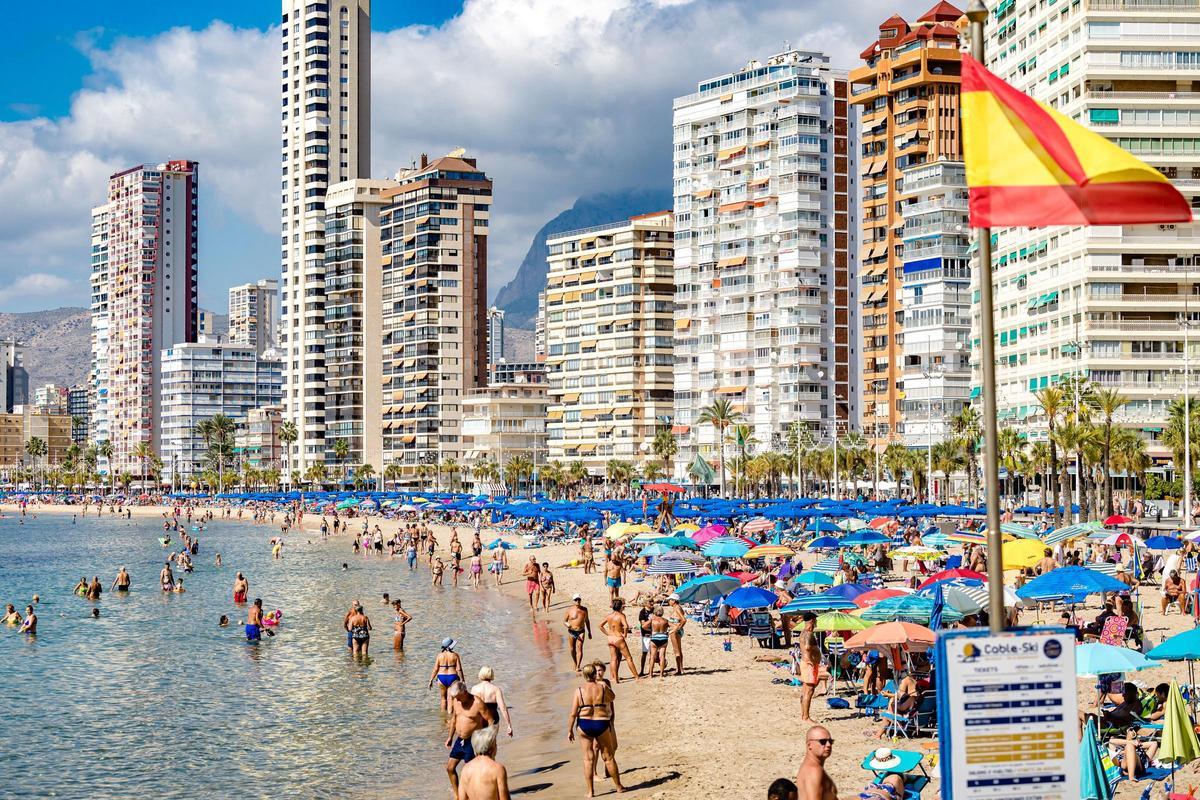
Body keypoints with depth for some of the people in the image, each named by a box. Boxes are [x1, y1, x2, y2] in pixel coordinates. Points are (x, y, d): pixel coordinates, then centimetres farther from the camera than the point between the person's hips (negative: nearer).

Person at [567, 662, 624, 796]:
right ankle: (619, 786, 25)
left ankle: (590, 791, 10)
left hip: (584, 725, 0)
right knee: (609, 757, 14)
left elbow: (573, 713, -7)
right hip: (602, 725, 0)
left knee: (588, 758, 9)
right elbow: (612, 697, 15)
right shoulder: (603, 688, -8)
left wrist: (570, 730, 2)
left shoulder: (579, 691, -8)